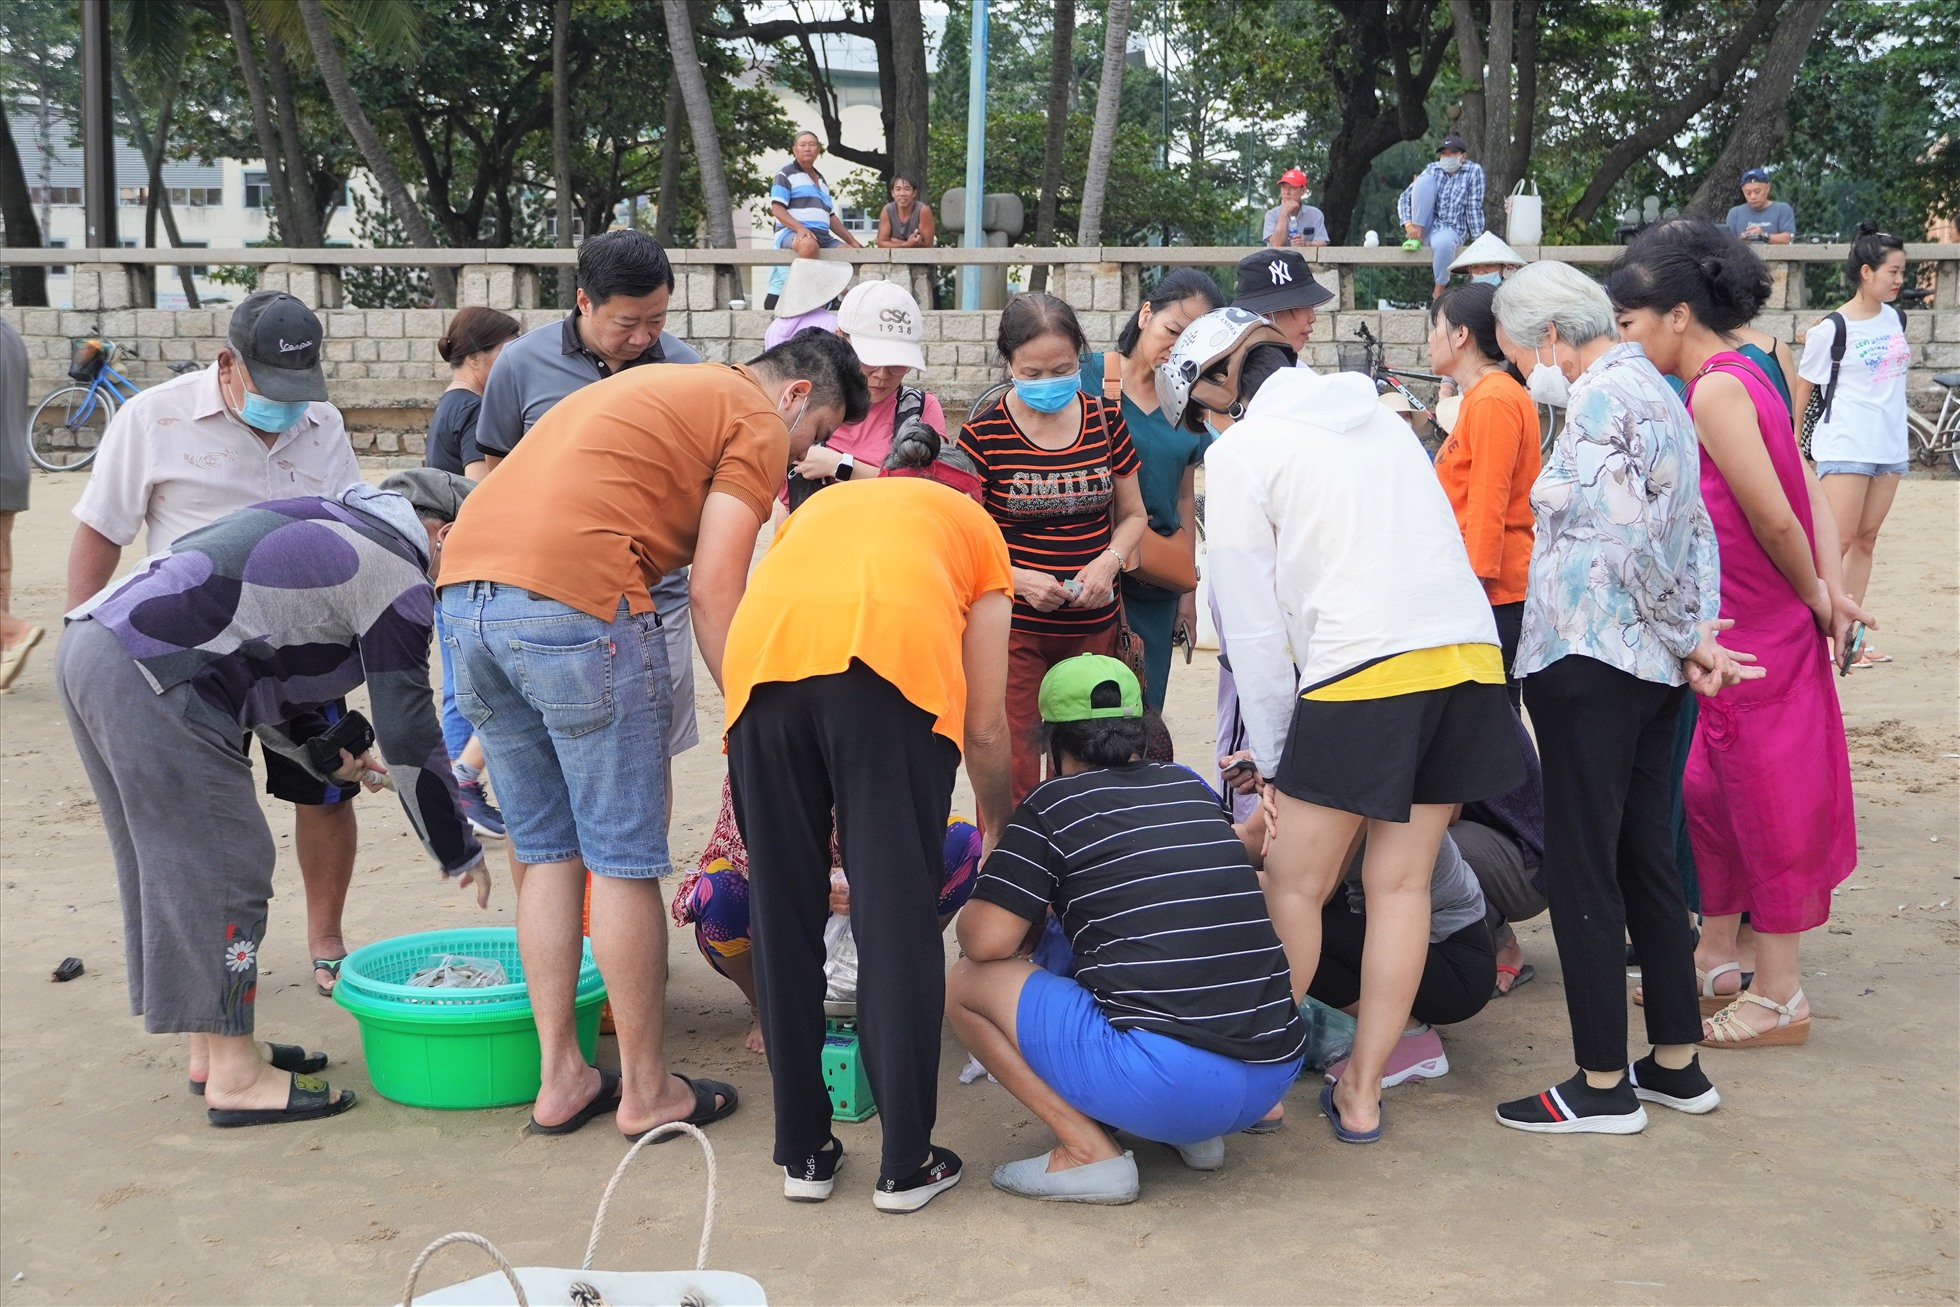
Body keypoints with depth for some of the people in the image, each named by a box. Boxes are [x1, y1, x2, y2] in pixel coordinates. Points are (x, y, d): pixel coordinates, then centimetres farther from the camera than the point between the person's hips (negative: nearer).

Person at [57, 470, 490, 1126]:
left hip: (91, 640, 10)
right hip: (149, 677, -10)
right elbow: (409, 735, -5)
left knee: (170, 866, 17)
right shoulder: (397, 573, -4)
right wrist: (461, 854, 4)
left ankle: (213, 1048, 27)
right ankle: (235, 1077, 5)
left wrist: (328, 758, 35)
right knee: (221, 869, -2)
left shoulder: (334, 523, 24)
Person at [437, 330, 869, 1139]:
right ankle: (647, 1092, 13)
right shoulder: (758, 422, 6)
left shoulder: (657, 389, 32)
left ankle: (561, 1080, 21)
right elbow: (713, 589, -5)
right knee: (623, 859, 3)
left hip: (466, 589, 9)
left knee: (545, 852, 15)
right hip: (574, 598, -8)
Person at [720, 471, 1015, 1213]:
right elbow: (985, 727, 25)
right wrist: (998, 832, 43)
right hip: (896, 658, -3)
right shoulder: (975, 530, 31)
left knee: (783, 914, 13)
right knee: (898, 921, 5)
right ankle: (907, 1164, 11)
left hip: (762, 654, 3)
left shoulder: (820, 507, 40)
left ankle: (803, 1152, 21)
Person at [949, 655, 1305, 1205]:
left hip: (1168, 1082, -7)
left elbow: (987, 941, -5)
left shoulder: (1053, 805, 2)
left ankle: (1090, 1150, -3)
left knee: (965, 983, 7)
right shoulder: (1190, 787, 18)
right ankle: (1197, 1134, 18)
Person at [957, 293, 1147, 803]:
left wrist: (1109, 560, -7)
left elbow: (1133, 514, 13)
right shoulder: (983, 434, -6)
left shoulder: (1105, 420, 4)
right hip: (1014, 628, -3)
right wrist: (1018, 579, -18)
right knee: (1011, 767, -6)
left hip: (1093, 626, 3)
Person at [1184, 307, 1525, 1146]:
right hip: (1471, 650, 7)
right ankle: (1361, 1094, 16)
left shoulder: (1240, 451, 5)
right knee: (1401, 882, 11)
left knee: (1294, 885, 6)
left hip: (1364, 668, -6)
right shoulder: (1379, 416, 24)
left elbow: (1252, 619, 3)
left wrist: (1269, 755, 9)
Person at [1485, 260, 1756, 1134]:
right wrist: (1699, 630, 3)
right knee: (1644, 857, 15)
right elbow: (1690, 527, 13)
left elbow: (1632, 539, -20)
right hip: (1649, 666, 10)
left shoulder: (1599, 399, -14)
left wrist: (1687, 638, -8)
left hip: (1589, 660, -10)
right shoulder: (1654, 390, 17)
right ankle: (1676, 1063, 22)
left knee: (1581, 870, -2)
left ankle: (1603, 1086, 4)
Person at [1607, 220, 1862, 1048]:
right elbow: (1803, 493, 9)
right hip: (1730, 630, 9)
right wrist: (1830, 586, 2)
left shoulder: (1715, 391, -20)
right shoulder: (1737, 377, 10)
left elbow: (1776, 520, -20)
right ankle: (1718, 953, 31)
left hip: (1756, 634, -9)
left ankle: (1780, 999, 11)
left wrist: (1815, 598, -5)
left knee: (1765, 800, 0)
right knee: (1709, 790, 17)